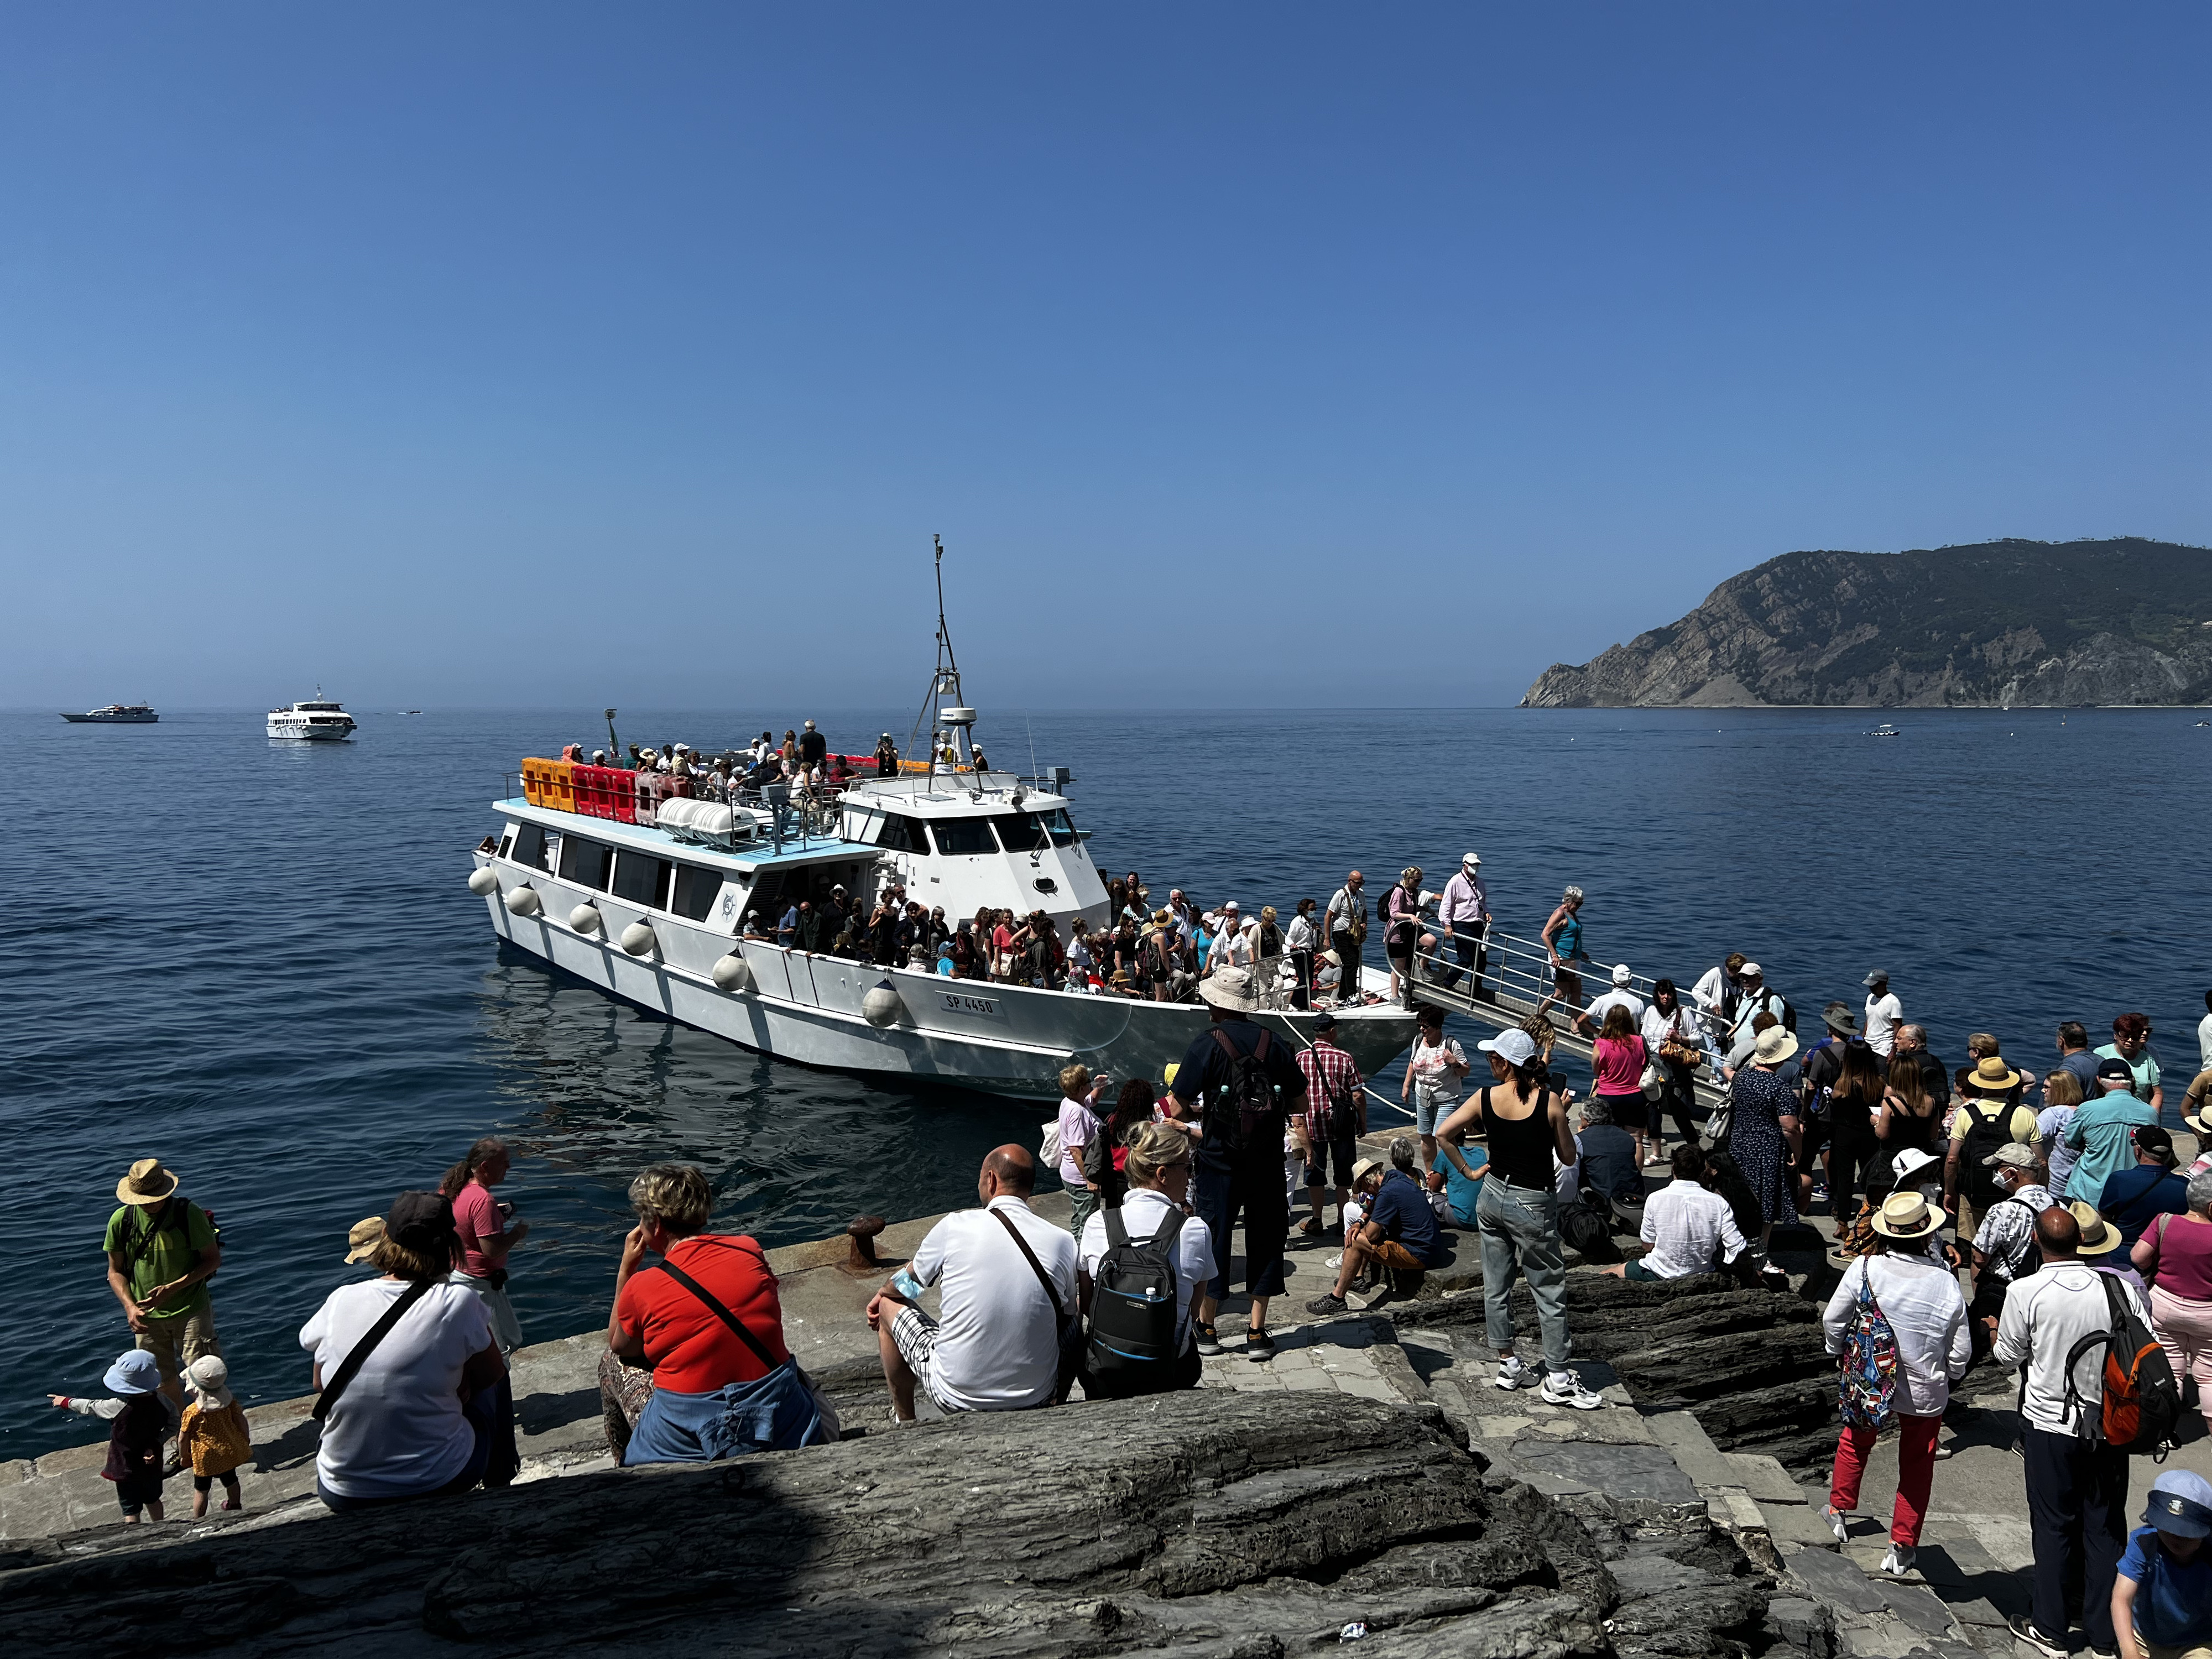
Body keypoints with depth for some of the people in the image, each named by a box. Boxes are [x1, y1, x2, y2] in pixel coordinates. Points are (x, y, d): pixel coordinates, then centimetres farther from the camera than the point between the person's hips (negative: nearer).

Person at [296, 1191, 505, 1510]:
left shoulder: (340, 1301, -8)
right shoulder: (458, 1303, -16)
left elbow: (320, 1384, 9)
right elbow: (492, 1373, 0)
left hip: (343, 1495, 3)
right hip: (440, 1484, -3)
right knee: (483, 1387, 27)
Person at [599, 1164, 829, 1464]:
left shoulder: (642, 1287, -9)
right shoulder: (749, 1250, -1)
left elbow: (618, 1346, 13)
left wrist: (626, 1269, 12)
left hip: (689, 1444, -3)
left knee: (611, 1362, 24)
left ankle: (626, 1470, 37)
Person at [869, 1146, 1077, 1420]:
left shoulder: (956, 1225, -10)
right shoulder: (1063, 1242, -8)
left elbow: (906, 1283, 9)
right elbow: (1067, 1315, 8)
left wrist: (882, 1295, 32)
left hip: (956, 1398, -2)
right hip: (1037, 1400, 2)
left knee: (889, 1303, 22)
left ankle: (904, 1420, 36)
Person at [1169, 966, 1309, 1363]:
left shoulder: (1205, 1044, -10)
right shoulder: (1271, 1042, 0)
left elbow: (1179, 1106, -12)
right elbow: (1300, 1101, 6)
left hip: (1220, 1159, -2)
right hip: (1267, 1161, 2)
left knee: (1213, 1238, 10)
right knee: (1265, 1239, 11)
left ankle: (1207, 1328, 20)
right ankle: (1258, 1334, 14)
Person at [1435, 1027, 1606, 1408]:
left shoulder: (1485, 1099, -7)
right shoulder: (1550, 1101, -15)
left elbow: (1442, 1134, -8)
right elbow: (1568, 1157, -6)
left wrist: (1468, 1172, 4)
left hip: (1493, 1196, 4)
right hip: (1533, 1205, -4)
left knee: (1496, 1286, 15)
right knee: (1550, 1292, 7)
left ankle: (1508, 1364, 26)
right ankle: (1558, 1380, 12)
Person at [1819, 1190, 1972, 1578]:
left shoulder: (1864, 1268, -18)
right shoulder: (1945, 1283, -18)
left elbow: (1833, 1320, -8)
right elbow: (1960, 1353, -9)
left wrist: (1840, 1351, 13)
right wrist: (1948, 1376, 13)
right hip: (1924, 1392, -1)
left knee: (1856, 1441, 26)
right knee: (1916, 1466, 16)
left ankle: (1839, 1510, 39)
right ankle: (1902, 1547, 23)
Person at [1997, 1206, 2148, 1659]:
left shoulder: (2025, 1293, -16)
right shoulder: (2120, 1287, -9)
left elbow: (2008, 1357, -4)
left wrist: (1998, 1331, 15)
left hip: (2052, 1423, -2)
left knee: (2053, 1525, 10)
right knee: (2106, 1526, 14)